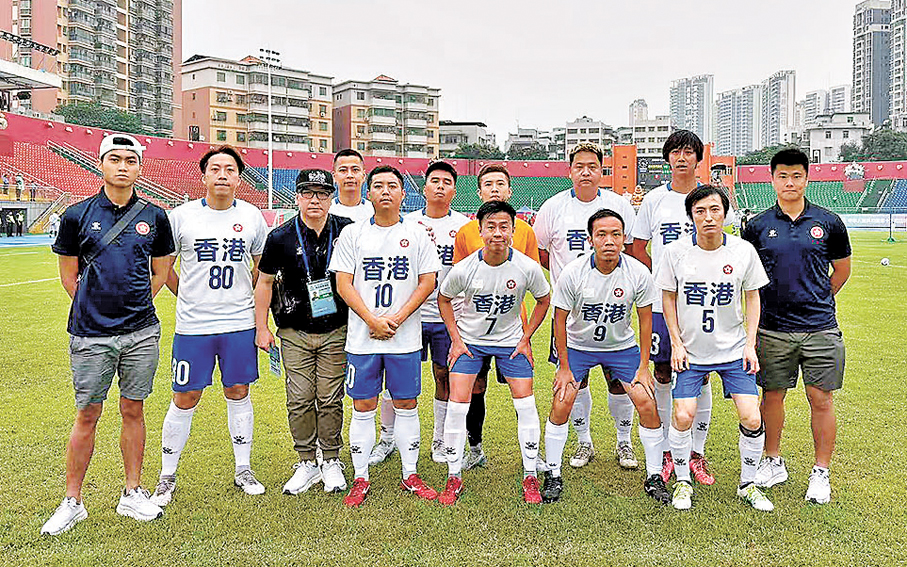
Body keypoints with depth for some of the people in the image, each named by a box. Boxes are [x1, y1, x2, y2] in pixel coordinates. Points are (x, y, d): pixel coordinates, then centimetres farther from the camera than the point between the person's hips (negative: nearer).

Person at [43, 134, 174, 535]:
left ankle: (132, 494, 23)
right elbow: (69, 274, 8)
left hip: (141, 334, 1)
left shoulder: (155, 217, 4)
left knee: (133, 411, 10)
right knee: (87, 415, 5)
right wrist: (95, 309, 5)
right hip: (91, 335, -1)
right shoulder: (77, 215, 1)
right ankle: (73, 502, 21)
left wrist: (135, 307, 7)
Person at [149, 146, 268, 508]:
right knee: (185, 399, 5)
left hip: (240, 324, 2)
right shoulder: (181, 216, -2)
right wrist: (188, 298, 6)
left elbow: (262, 265, 15)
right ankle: (167, 476, 23)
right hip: (192, 326, -1)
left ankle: (243, 469, 25)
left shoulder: (252, 216, 3)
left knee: (238, 394, 11)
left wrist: (245, 297, 10)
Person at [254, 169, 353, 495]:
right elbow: (265, 282, 6)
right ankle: (307, 463, 18)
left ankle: (331, 462, 21)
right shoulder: (281, 237, -3)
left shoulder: (347, 231, -2)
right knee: (299, 400, 2)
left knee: (330, 400, 5)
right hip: (295, 333, 0)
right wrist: (261, 328, 4)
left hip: (335, 331, 0)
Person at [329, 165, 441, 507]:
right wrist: (373, 321, -11)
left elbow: (428, 282, 1)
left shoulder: (417, 234, 5)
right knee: (363, 407, 5)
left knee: (406, 405, 8)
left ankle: (410, 476, 22)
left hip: (406, 338, 0)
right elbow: (343, 284, 0)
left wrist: (396, 319, -10)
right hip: (361, 338, 0)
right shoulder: (352, 234, 4)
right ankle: (361, 479, 18)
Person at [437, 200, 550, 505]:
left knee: (526, 403, -5)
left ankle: (530, 477, 13)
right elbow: (443, 298, 0)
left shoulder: (527, 267, -18)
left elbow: (544, 299, 2)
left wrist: (526, 338, -2)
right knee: (457, 404, -8)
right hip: (469, 340, 0)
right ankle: (454, 477, 9)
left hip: (511, 340, 1)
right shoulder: (464, 269, -19)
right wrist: (455, 339, -4)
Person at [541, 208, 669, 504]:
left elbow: (645, 320, -5)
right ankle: (553, 475, 8)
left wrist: (644, 367, -5)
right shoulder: (572, 273, -23)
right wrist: (564, 367, -9)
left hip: (622, 347, 1)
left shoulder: (639, 273, -19)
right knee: (561, 404, -11)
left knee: (647, 404, -8)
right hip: (577, 346, -1)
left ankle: (654, 477, 12)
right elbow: (560, 319, -11)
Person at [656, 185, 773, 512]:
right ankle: (682, 482, 14)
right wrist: (676, 344, -3)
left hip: (734, 351, 1)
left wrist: (750, 346, -1)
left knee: (752, 420, -5)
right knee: (683, 416, -11)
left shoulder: (743, 251, -6)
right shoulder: (676, 251, -8)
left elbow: (752, 298, 5)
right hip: (690, 352, -1)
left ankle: (747, 485, 20)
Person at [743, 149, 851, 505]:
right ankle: (773, 463, 27)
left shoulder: (829, 222, 2)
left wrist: (816, 301, 13)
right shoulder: (757, 226, 2)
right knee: (772, 395, 9)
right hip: (772, 329, 1)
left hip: (820, 328, 0)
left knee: (821, 400, 4)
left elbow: (842, 268, 15)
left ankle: (820, 473, 19)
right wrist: (750, 329, 6)